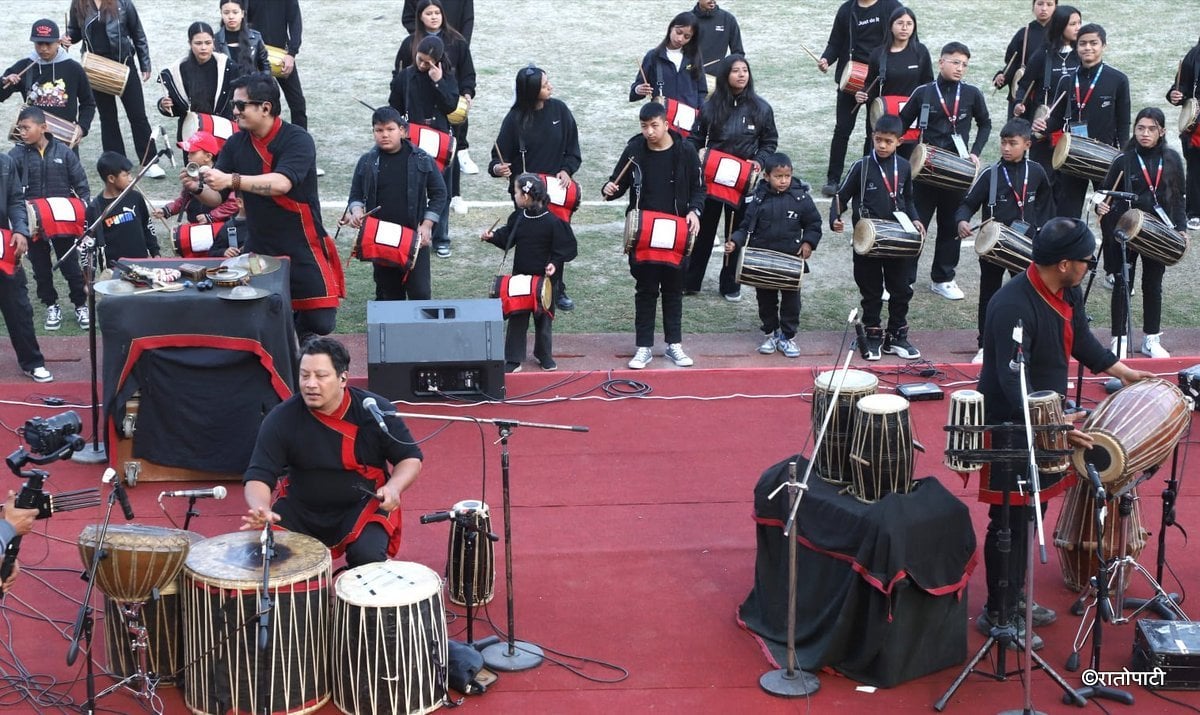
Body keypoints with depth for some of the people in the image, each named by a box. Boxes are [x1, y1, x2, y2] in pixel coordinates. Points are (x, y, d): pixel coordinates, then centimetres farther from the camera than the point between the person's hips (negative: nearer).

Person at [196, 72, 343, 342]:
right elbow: (217, 198, 1)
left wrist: (232, 180, -40)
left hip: (303, 248, -4)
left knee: (320, 323, -3)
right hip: (259, 248, 4)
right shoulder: (236, 145, 1)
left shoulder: (298, 140, -14)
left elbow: (282, 183, -31)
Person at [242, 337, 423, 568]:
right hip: (300, 509, 2)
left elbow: (411, 458, -1)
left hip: (363, 506, -1)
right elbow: (258, 476, -15)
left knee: (368, 555, -30)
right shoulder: (281, 419, -14)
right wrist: (260, 509, -37)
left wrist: (393, 487, -22)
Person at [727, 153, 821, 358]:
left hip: (792, 259, -1)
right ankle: (770, 334, 29)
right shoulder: (758, 198, -3)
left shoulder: (801, 197, -5)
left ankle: (788, 337, 20)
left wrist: (808, 243, -9)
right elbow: (747, 226, 1)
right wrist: (735, 241, -14)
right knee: (765, 299, 13)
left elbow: (814, 223, 5)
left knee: (791, 299, 7)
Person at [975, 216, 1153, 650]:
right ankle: (997, 615, 15)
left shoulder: (1066, 294, 0)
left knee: (1032, 516, 19)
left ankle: (1015, 597, 34)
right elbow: (1012, 382, -33)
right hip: (1010, 430, -9)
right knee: (1009, 522, 1)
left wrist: (1125, 372, 21)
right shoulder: (1013, 307, -29)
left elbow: (1081, 341, 18)